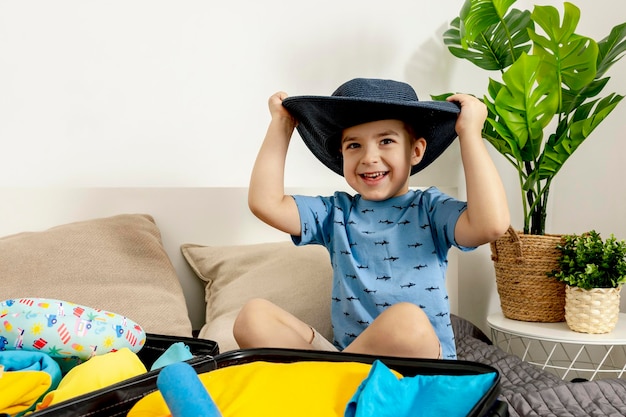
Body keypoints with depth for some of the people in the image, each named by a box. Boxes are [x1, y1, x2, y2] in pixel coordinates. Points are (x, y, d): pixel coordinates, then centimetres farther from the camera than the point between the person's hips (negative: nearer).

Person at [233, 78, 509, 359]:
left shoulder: (430, 209, 2)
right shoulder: (336, 214, 12)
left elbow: (491, 224, -19)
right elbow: (265, 203, 2)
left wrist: (470, 132, -11)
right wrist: (281, 124, 8)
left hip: (428, 366, -3)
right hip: (345, 351, 3)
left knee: (406, 319, -38)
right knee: (253, 316, -16)